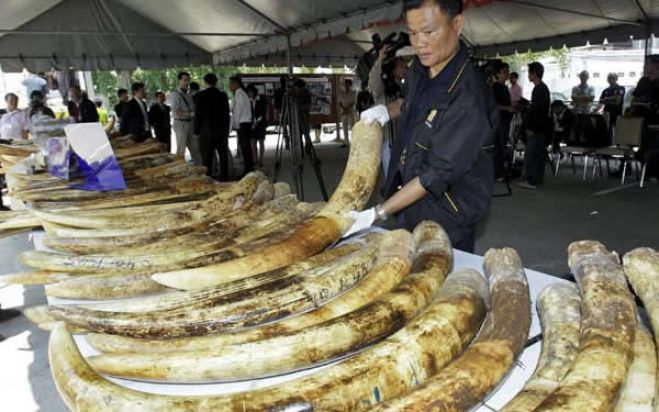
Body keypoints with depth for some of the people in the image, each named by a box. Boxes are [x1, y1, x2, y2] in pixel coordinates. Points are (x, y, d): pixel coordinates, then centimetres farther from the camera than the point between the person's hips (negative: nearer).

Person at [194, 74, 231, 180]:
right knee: (223, 156, 10)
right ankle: (224, 179, 14)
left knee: (207, 157, 0)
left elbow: (198, 114, -6)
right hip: (222, 130, 3)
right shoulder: (223, 95, 3)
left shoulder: (201, 95, -6)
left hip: (207, 130, -3)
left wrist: (196, 130, 2)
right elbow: (227, 114, 7)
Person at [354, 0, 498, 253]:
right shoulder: (419, 69, -2)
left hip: (444, 222, -7)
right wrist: (388, 110, 1)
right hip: (409, 208, 8)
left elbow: (437, 175, -26)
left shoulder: (469, 98, -26)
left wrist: (377, 214, -25)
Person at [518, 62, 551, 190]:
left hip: (536, 128, -11)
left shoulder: (538, 89, -15)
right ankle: (538, 179, 21)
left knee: (530, 154, -9)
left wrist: (530, 128, -20)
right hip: (542, 127, 11)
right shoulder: (544, 88, 17)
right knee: (539, 153, 14)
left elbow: (535, 110, -21)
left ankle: (531, 181, -9)